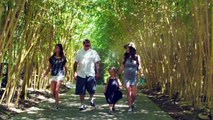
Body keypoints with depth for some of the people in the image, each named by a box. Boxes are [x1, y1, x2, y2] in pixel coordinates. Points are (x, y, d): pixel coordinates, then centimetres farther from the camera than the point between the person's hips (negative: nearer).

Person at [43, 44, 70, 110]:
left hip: (60, 75, -3)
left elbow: (65, 67, 8)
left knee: (57, 90, -11)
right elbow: (49, 68, 10)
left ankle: (56, 104, -2)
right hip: (53, 75, 3)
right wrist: (45, 74, 1)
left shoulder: (63, 58, 2)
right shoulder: (52, 58, 8)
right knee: (53, 91, 1)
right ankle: (57, 101, 24)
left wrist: (67, 75, 1)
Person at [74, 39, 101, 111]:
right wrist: (75, 72, 4)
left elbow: (97, 63, 4)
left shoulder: (93, 53, 5)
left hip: (91, 74, -1)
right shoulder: (79, 52, 8)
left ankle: (91, 99, 29)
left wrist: (98, 73, -2)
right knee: (81, 91, 3)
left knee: (92, 90, -2)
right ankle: (82, 104, 15)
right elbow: (76, 63, 10)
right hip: (81, 74, 1)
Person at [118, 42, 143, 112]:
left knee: (134, 94, -1)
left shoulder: (137, 57, 2)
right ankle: (130, 107, 1)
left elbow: (139, 67, 3)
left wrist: (141, 74, -7)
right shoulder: (125, 57, 6)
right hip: (126, 77, 1)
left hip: (134, 77, -1)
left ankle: (133, 102, 30)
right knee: (128, 92, -7)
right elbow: (122, 67, 7)